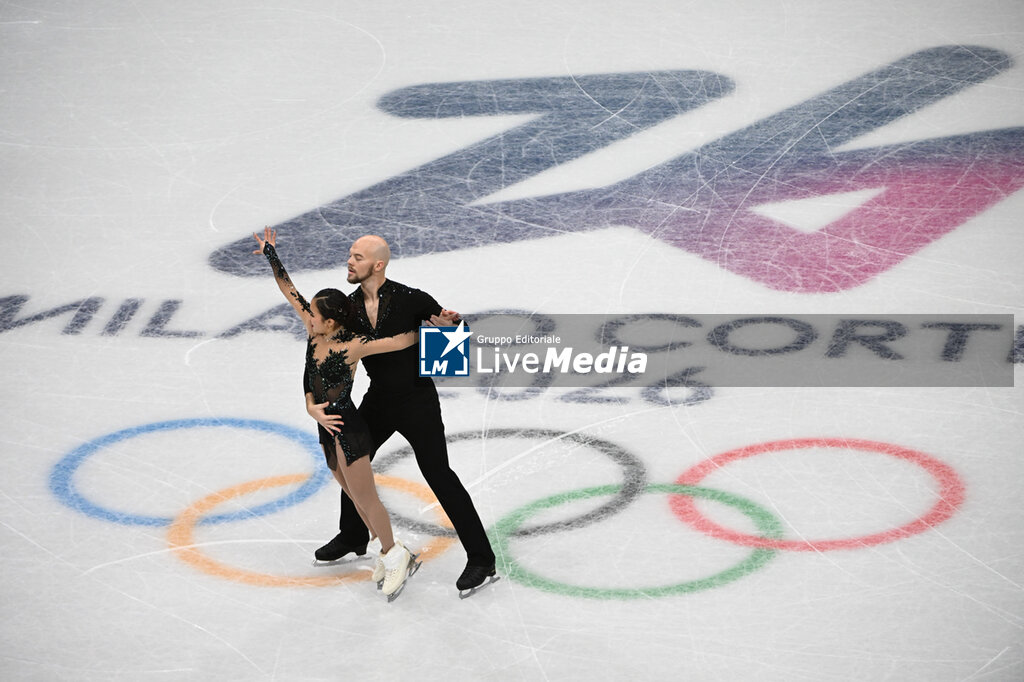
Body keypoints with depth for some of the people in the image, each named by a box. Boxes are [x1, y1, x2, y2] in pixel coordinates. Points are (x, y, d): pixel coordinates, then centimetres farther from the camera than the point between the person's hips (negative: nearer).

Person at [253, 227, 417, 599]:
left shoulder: (352, 346, -21)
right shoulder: (315, 332, -2)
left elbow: (400, 341, -22)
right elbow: (289, 290, 4)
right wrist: (271, 255, 6)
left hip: (348, 431, -8)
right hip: (328, 429, 8)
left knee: (364, 499, 0)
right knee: (355, 498, 16)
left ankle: (394, 554, 17)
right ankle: (390, 552, 29)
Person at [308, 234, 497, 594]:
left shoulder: (410, 299, -21)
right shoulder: (348, 308, -7)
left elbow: (447, 320, -2)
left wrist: (447, 322, -28)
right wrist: (312, 404, -19)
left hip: (417, 399, -6)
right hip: (378, 399, 6)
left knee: (438, 473, -9)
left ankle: (480, 558, -3)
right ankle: (353, 537, 44)